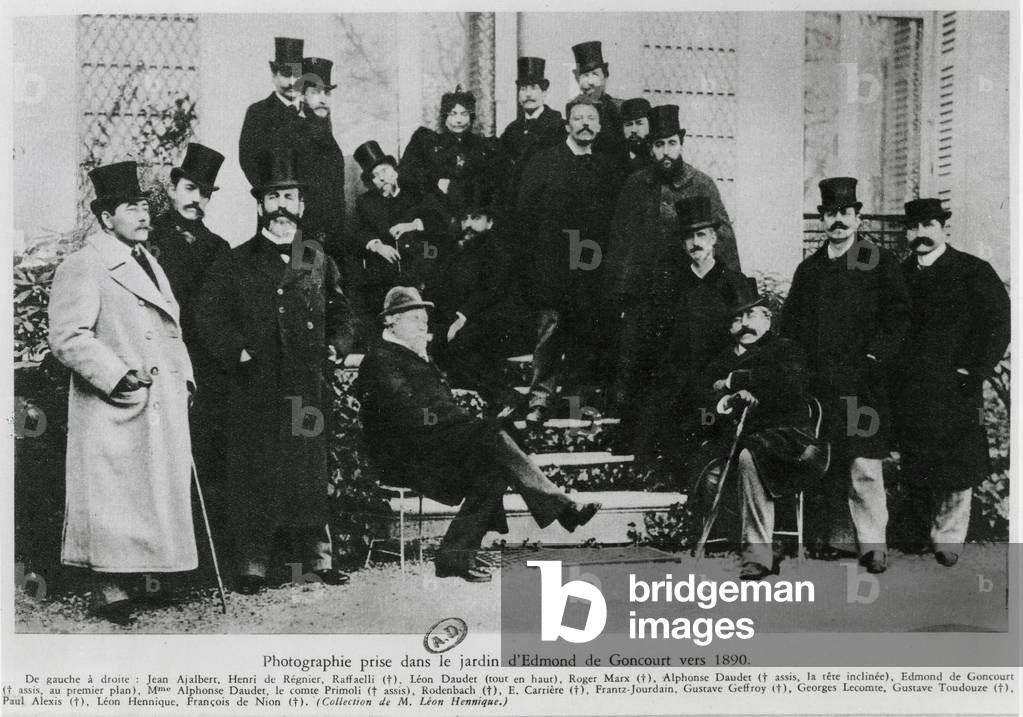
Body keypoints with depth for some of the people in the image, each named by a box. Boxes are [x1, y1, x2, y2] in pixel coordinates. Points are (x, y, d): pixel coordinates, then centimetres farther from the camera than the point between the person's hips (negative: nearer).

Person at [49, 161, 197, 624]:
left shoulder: (150, 265, 21)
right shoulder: (82, 269, -7)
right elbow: (68, 338, -16)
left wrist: (184, 378, 14)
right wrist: (118, 376, -20)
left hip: (164, 410, 9)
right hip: (115, 413, -8)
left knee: (161, 496, 10)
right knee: (115, 500, -6)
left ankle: (137, 581, 20)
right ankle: (111, 592, 2)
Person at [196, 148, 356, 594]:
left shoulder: (319, 261, 14)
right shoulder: (235, 264, 8)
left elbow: (340, 312, 20)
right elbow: (210, 315, 2)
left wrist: (336, 347, 4)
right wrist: (238, 352, -10)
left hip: (308, 385, 2)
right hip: (254, 386, -1)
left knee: (311, 469, 4)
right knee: (253, 475, -1)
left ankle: (316, 556, 14)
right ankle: (253, 565, 6)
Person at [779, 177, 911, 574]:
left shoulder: (880, 262, 5)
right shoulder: (809, 269, 18)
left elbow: (898, 317, -1)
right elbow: (790, 323, 17)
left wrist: (875, 356, -11)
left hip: (861, 382, -4)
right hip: (817, 384, 4)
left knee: (864, 467, -8)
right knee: (825, 467, 4)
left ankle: (872, 543, 1)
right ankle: (840, 537, 14)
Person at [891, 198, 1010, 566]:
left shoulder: (974, 271, -2)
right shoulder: (900, 274, 12)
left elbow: (998, 323, -7)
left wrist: (974, 369, -13)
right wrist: (891, 370, 6)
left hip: (953, 388, -4)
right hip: (908, 391, 4)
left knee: (955, 468, 0)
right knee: (915, 468, 8)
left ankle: (948, 539, 10)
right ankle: (922, 532, 21)